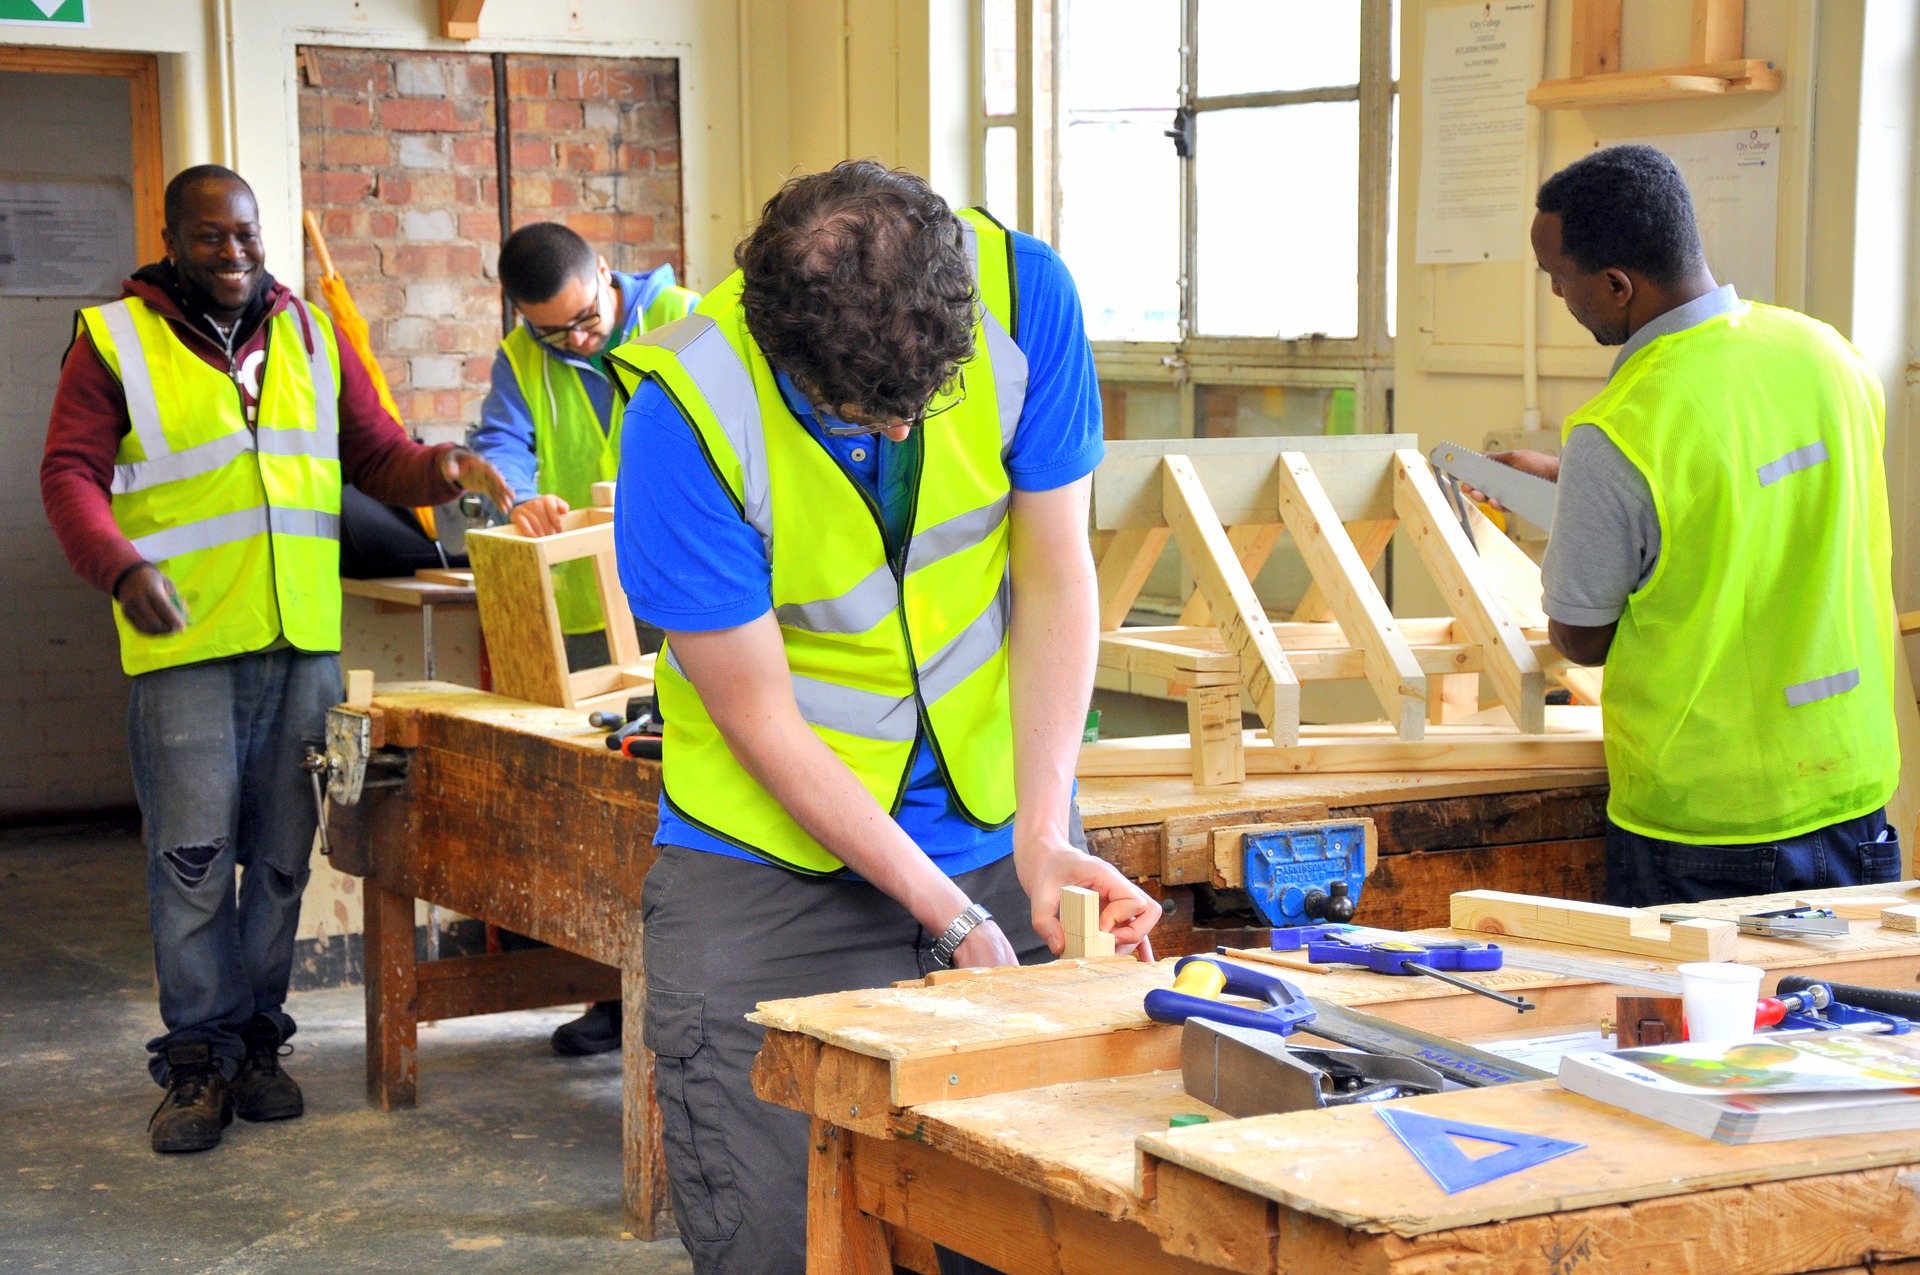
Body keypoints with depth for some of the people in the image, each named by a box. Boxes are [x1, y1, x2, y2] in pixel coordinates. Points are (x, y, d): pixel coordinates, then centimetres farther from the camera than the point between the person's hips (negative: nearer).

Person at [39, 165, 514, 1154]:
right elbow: (71, 473, -4)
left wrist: (434, 470, -7)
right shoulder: (115, 339, 2)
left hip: (304, 639, 4)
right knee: (193, 856, -5)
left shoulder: (309, 333, 14)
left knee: (282, 853, 8)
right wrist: (121, 568, -22)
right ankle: (198, 1058, 5)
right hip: (185, 642, -4)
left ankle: (256, 1041, 19)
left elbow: (374, 453, 16)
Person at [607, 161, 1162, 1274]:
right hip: (771, 861, -2)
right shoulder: (687, 411, -23)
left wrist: (1042, 828, -18)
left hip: (1000, 832, 3)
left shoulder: (1022, 294, -16)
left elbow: (1055, 572, -7)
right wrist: (954, 920, -20)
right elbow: (762, 721, -18)